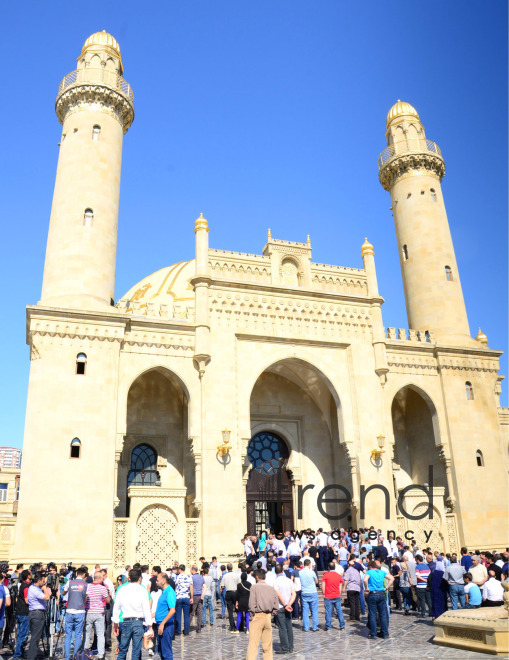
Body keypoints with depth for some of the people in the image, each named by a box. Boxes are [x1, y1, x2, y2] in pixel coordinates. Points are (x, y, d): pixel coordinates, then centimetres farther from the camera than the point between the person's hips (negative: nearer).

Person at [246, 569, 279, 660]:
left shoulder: (254, 587, -7)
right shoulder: (271, 588, 6)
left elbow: (252, 604, -13)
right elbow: (276, 606, 6)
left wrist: (251, 616, -3)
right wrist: (271, 616, 15)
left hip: (257, 616, -4)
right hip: (268, 617, 4)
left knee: (253, 643, -3)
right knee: (267, 644, 13)